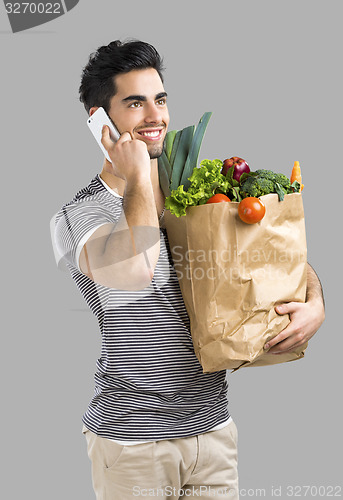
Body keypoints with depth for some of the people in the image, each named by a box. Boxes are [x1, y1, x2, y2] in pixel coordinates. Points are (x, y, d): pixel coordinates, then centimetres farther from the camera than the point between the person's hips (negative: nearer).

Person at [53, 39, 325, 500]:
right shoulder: (79, 213, -10)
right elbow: (134, 271, -32)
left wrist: (316, 305, -7)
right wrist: (137, 177, -18)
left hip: (214, 427, 4)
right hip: (130, 440, -4)